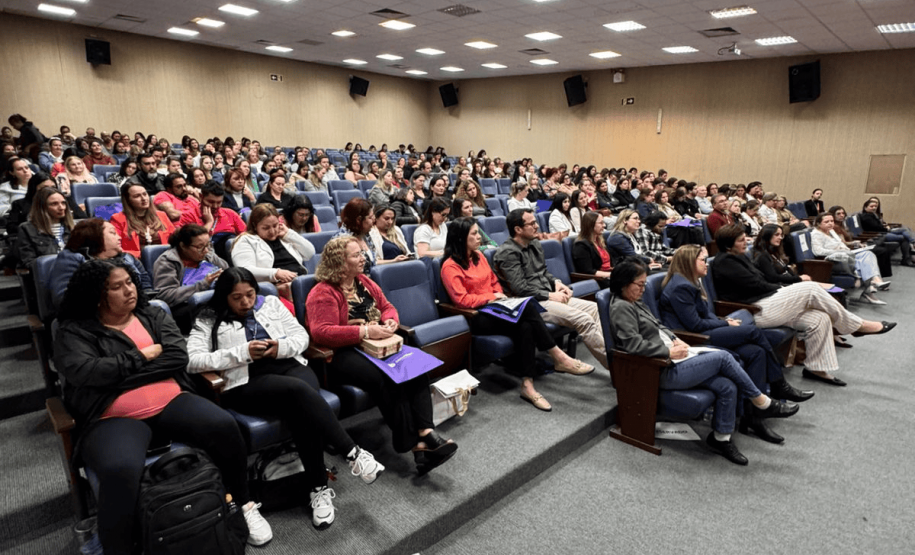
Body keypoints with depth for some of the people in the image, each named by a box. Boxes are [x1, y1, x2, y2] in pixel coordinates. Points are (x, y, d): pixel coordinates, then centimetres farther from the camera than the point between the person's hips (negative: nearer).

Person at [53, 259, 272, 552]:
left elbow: (178, 356, -1)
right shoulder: (74, 331, 5)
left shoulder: (153, 315, 13)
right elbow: (84, 371, -15)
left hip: (171, 402, 3)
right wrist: (145, 356, -7)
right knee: (121, 471, -36)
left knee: (224, 426, -23)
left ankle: (243, 505, -1)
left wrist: (118, 372, -7)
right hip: (115, 417, -3)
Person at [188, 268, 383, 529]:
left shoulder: (271, 303, 18)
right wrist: (243, 352, -13)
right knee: (299, 391, -35)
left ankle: (318, 488, -22)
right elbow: (192, 360, -5)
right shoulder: (209, 321, 9)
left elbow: (302, 335, 15)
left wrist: (281, 347, -8)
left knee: (304, 410, -33)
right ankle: (353, 453, -28)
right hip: (247, 381, -3)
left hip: (290, 366, 4)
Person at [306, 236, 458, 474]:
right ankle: (413, 445, -23)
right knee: (389, 379, -33)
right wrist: (365, 332, -25)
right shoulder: (323, 293, -8)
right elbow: (321, 332, -20)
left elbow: (387, 306, 22)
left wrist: (390, 321, -4)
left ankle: (426, 432, -31)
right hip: (342, 354, -7)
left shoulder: (365, 282, 16)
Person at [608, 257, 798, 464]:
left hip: (673, 361, 9)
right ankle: (762, 403, 7)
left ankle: (721, 438, 9)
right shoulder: (621, 308, -15)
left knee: (727, 386, -5)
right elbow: (634, 344, -24)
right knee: (723, 357, -12)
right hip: (663, 372, -9)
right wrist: (669, 351, -17)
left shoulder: (634, 303, 15)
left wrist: (676, 340, 6)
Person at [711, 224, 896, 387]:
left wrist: (785, 290, 4)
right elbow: (756, 285, -15)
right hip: (755, 311, -10)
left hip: (766, 301, 10)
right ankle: (856, 325, 2)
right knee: (811, 288, -13)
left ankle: (817, 368, 7)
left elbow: (761, 281, 19)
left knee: (820, 319, -3)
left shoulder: (738, 257, 19)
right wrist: (785, 289, -3)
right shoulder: (725, 262, -12)